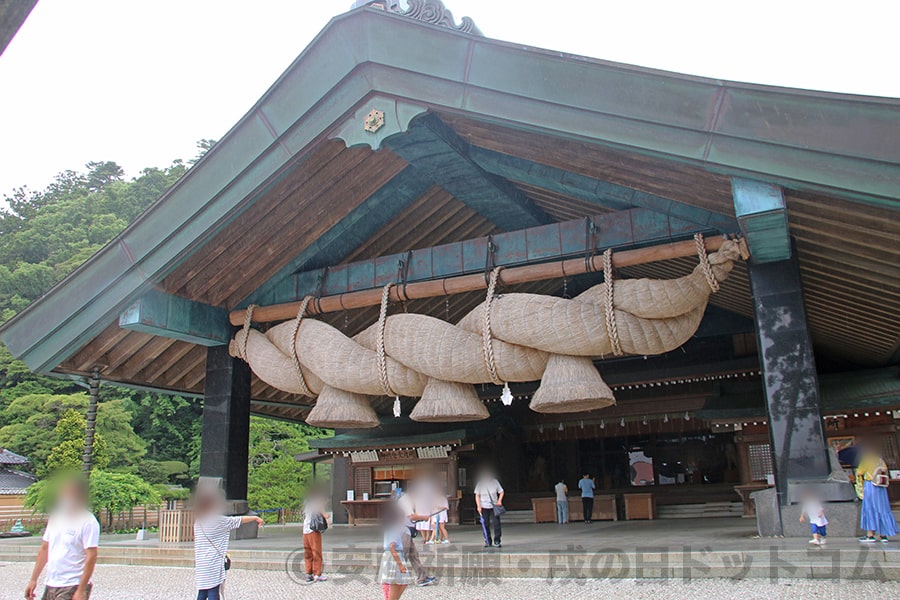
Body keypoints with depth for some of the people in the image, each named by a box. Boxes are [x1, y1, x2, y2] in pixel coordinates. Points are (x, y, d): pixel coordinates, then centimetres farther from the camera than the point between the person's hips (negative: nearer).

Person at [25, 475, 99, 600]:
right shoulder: (55, 517, 9)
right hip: (50, 585, 7)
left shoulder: (88, 522, -13)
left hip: (72, 588, -7)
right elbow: (44, 549, 16)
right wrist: (33, 580, 13)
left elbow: (91, 557, -16)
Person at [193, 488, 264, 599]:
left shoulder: (198, 521, 7)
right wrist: (256, 518, 15)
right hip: (213, 566, -6)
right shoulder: (220, 521, -11)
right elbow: (240, 520, 0)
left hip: (200, 566, 7)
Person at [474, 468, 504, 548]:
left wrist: (499, 500, -10)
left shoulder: (495, 482, -1)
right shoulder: (480, 484, -3)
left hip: (494, 507, 0)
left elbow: (501, 492, 6)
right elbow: (477, 495, 2)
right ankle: (488, 542, 15)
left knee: (496, 524, -5)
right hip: (484, 507, 0)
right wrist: (478, 506, -7)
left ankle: (496, 542, 4)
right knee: (485, 525, 3)